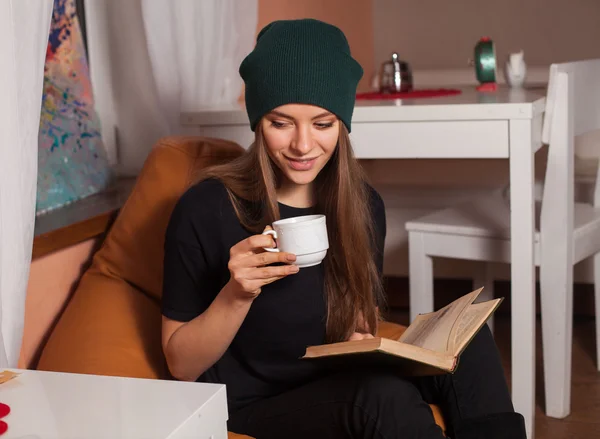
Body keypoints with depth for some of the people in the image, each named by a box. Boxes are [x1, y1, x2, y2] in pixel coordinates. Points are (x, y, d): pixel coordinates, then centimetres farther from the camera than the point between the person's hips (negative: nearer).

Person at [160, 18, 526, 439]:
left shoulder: (365, 204, -1)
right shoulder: (206, 209, -15)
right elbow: (181, 365, -8)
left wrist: (361, 341, -11)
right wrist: (237, 294, -26)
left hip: (345, 395, 5)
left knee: (466, 343, -21)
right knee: (385, 396, -33)